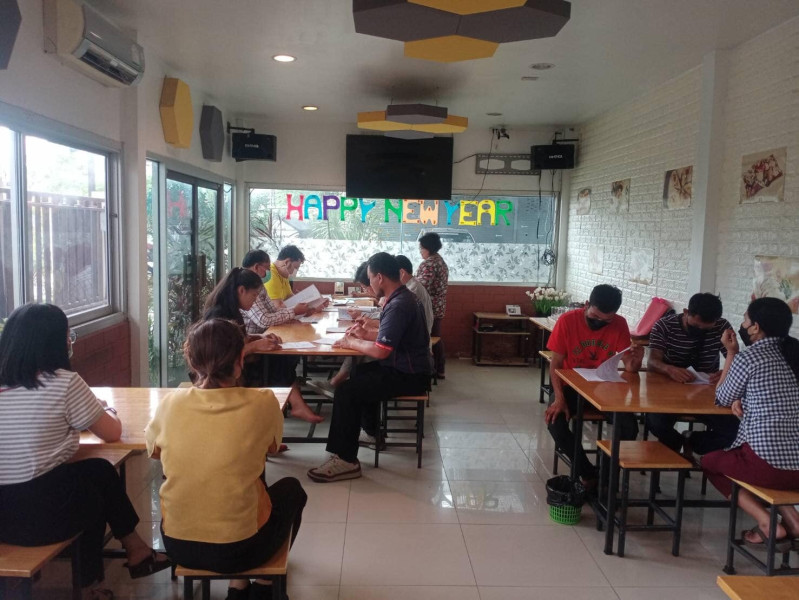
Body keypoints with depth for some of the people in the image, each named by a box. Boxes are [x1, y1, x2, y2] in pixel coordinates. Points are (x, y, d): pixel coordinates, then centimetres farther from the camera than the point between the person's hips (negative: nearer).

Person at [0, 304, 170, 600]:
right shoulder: (65, 382, -11)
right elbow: (112, 433, -1)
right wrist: (108, 414, 20)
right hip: (44, 513, -6)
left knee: (97, 472, 24)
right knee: (101, 472, 21)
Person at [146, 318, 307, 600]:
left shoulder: (170, 403, -8)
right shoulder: (263, 403, -15)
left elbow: (154, 450, 12)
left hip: (177, 544, 3)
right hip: (238, 547, -3)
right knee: (291, 489, 26)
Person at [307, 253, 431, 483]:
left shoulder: (398, 306, -23)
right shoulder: (403, 297, 9)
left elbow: (380, 351, -26)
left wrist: (352, 343, -10)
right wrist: (366, 334, 12)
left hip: (408, 376, -11)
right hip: (408, 368, 11)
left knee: (346, 391, -17)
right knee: (360, 373, 29)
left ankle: (346, 460, -12)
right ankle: (371, 430, 37)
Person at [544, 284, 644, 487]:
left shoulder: (619, 325, -10)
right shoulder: (567, 320, -16)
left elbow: (629, 368, -12)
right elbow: (556, 363, -12)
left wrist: (635, 362, -37)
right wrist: (559, 398, -25)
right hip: (571, 386, -1)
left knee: (630, 428, -23)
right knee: (555, 423, -28)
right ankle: (588, 473, -6)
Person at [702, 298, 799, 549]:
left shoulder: (748, 357, -10)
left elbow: (722, 399, 4)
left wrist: (731, 353, 7)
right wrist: (741, 400, 3)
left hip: (769, 464, -7)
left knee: (710, 462, 21)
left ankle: (767, 522, 7)